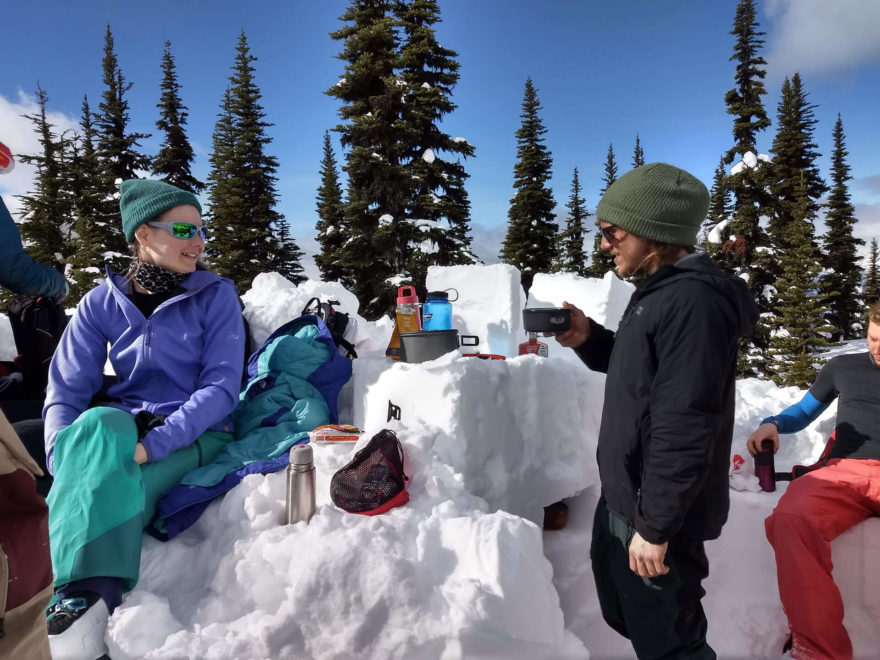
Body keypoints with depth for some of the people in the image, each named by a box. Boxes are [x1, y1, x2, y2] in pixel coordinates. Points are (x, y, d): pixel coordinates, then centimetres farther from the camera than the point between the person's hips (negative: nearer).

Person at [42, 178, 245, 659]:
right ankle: (91, 593, -41)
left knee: (109, 486, -32)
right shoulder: (103, 301, 2)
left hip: (195, 434, -2)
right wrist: (65, 459, -19)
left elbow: (221, 387, -12)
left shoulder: (216, 295, -5)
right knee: (97, 426, -34)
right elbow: (66, 390, 0)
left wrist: (154, 444, -24)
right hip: (123, 425, 2)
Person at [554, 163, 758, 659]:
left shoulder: (693, 301, -24)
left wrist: (655, 526, -22)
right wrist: (588, 340, 1)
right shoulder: (659, 290, 9)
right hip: (623, 498, 10)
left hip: (659, 511, -10)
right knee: (625, 615, 26)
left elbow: (684, 428, -27)